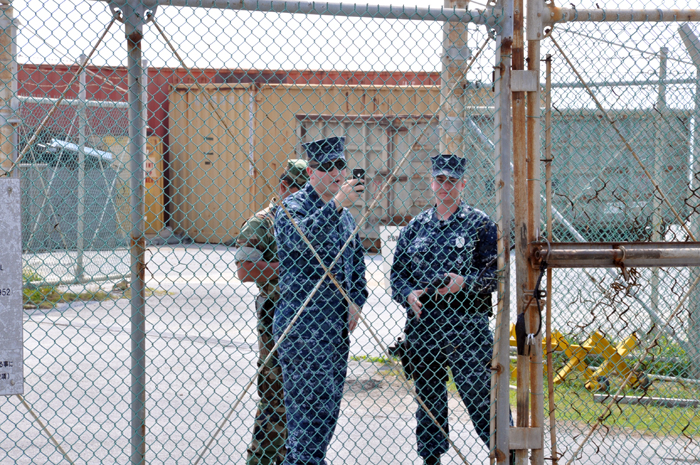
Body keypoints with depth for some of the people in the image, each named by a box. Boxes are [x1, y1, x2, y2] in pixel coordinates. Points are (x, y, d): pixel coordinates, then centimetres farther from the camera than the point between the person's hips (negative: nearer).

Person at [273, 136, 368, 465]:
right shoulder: (293, 207, -7)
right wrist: (336, 204, -41)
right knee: (310, 402, -11)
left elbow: (356, 259, 27)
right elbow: (304, 238, -30)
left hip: (338, 324, 8)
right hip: (303, 326, -8)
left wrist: (357, 300, 11)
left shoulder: (344, 213, 18)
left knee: (328, 405, 12)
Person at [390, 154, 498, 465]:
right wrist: (408, 294, -6)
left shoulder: (480, 224, 3)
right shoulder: (415, 227, 15)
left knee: (479, 395, -10)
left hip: (467, 325, -4)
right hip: (422, 325, 4)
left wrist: (464, 282, -17)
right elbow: (397, 273, 15)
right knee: (428, 398, 9)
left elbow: (496, 271, -2)